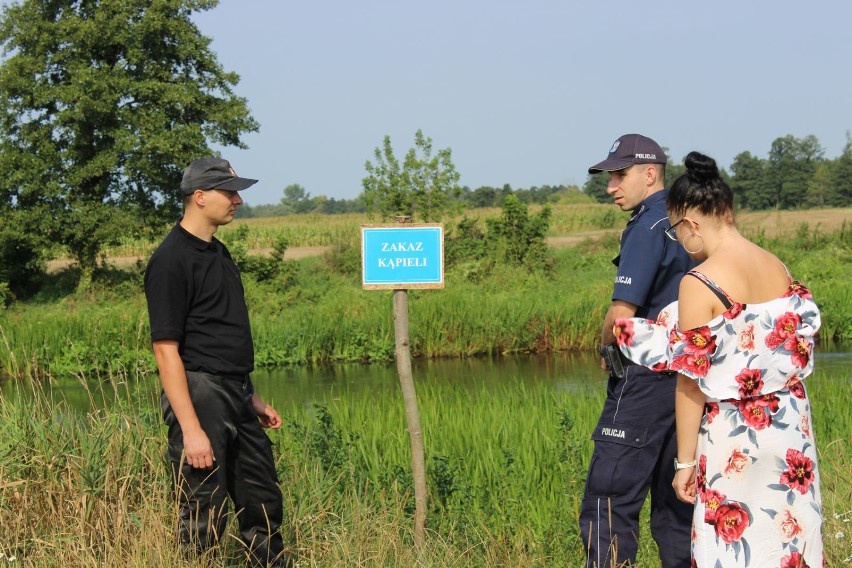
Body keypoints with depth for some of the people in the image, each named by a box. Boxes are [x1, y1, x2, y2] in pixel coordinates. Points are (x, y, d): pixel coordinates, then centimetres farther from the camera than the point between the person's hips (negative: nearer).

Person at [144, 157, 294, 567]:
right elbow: (166, 349, -18)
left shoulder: (217, 252, 15)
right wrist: (190, 429, -22)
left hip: (236, 398, 9)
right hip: (200, 396, -9)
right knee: (203, 521, -4)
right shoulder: (171, 259, -13)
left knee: (263, 507, 14)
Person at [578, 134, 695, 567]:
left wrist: (606, 348, 0)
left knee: (610, 498, -8)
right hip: (689, 377, 9)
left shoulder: (647, 227, -13)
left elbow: (622, 312, -20)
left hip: (646, 378, -9)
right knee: (675, 497, 12)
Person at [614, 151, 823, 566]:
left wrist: (685, 462, -7)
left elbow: (691, 382, -13)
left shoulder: (700, 283, -16)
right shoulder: (778, 268, 3)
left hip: (735, 438, -6)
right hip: (791, 427, 6)